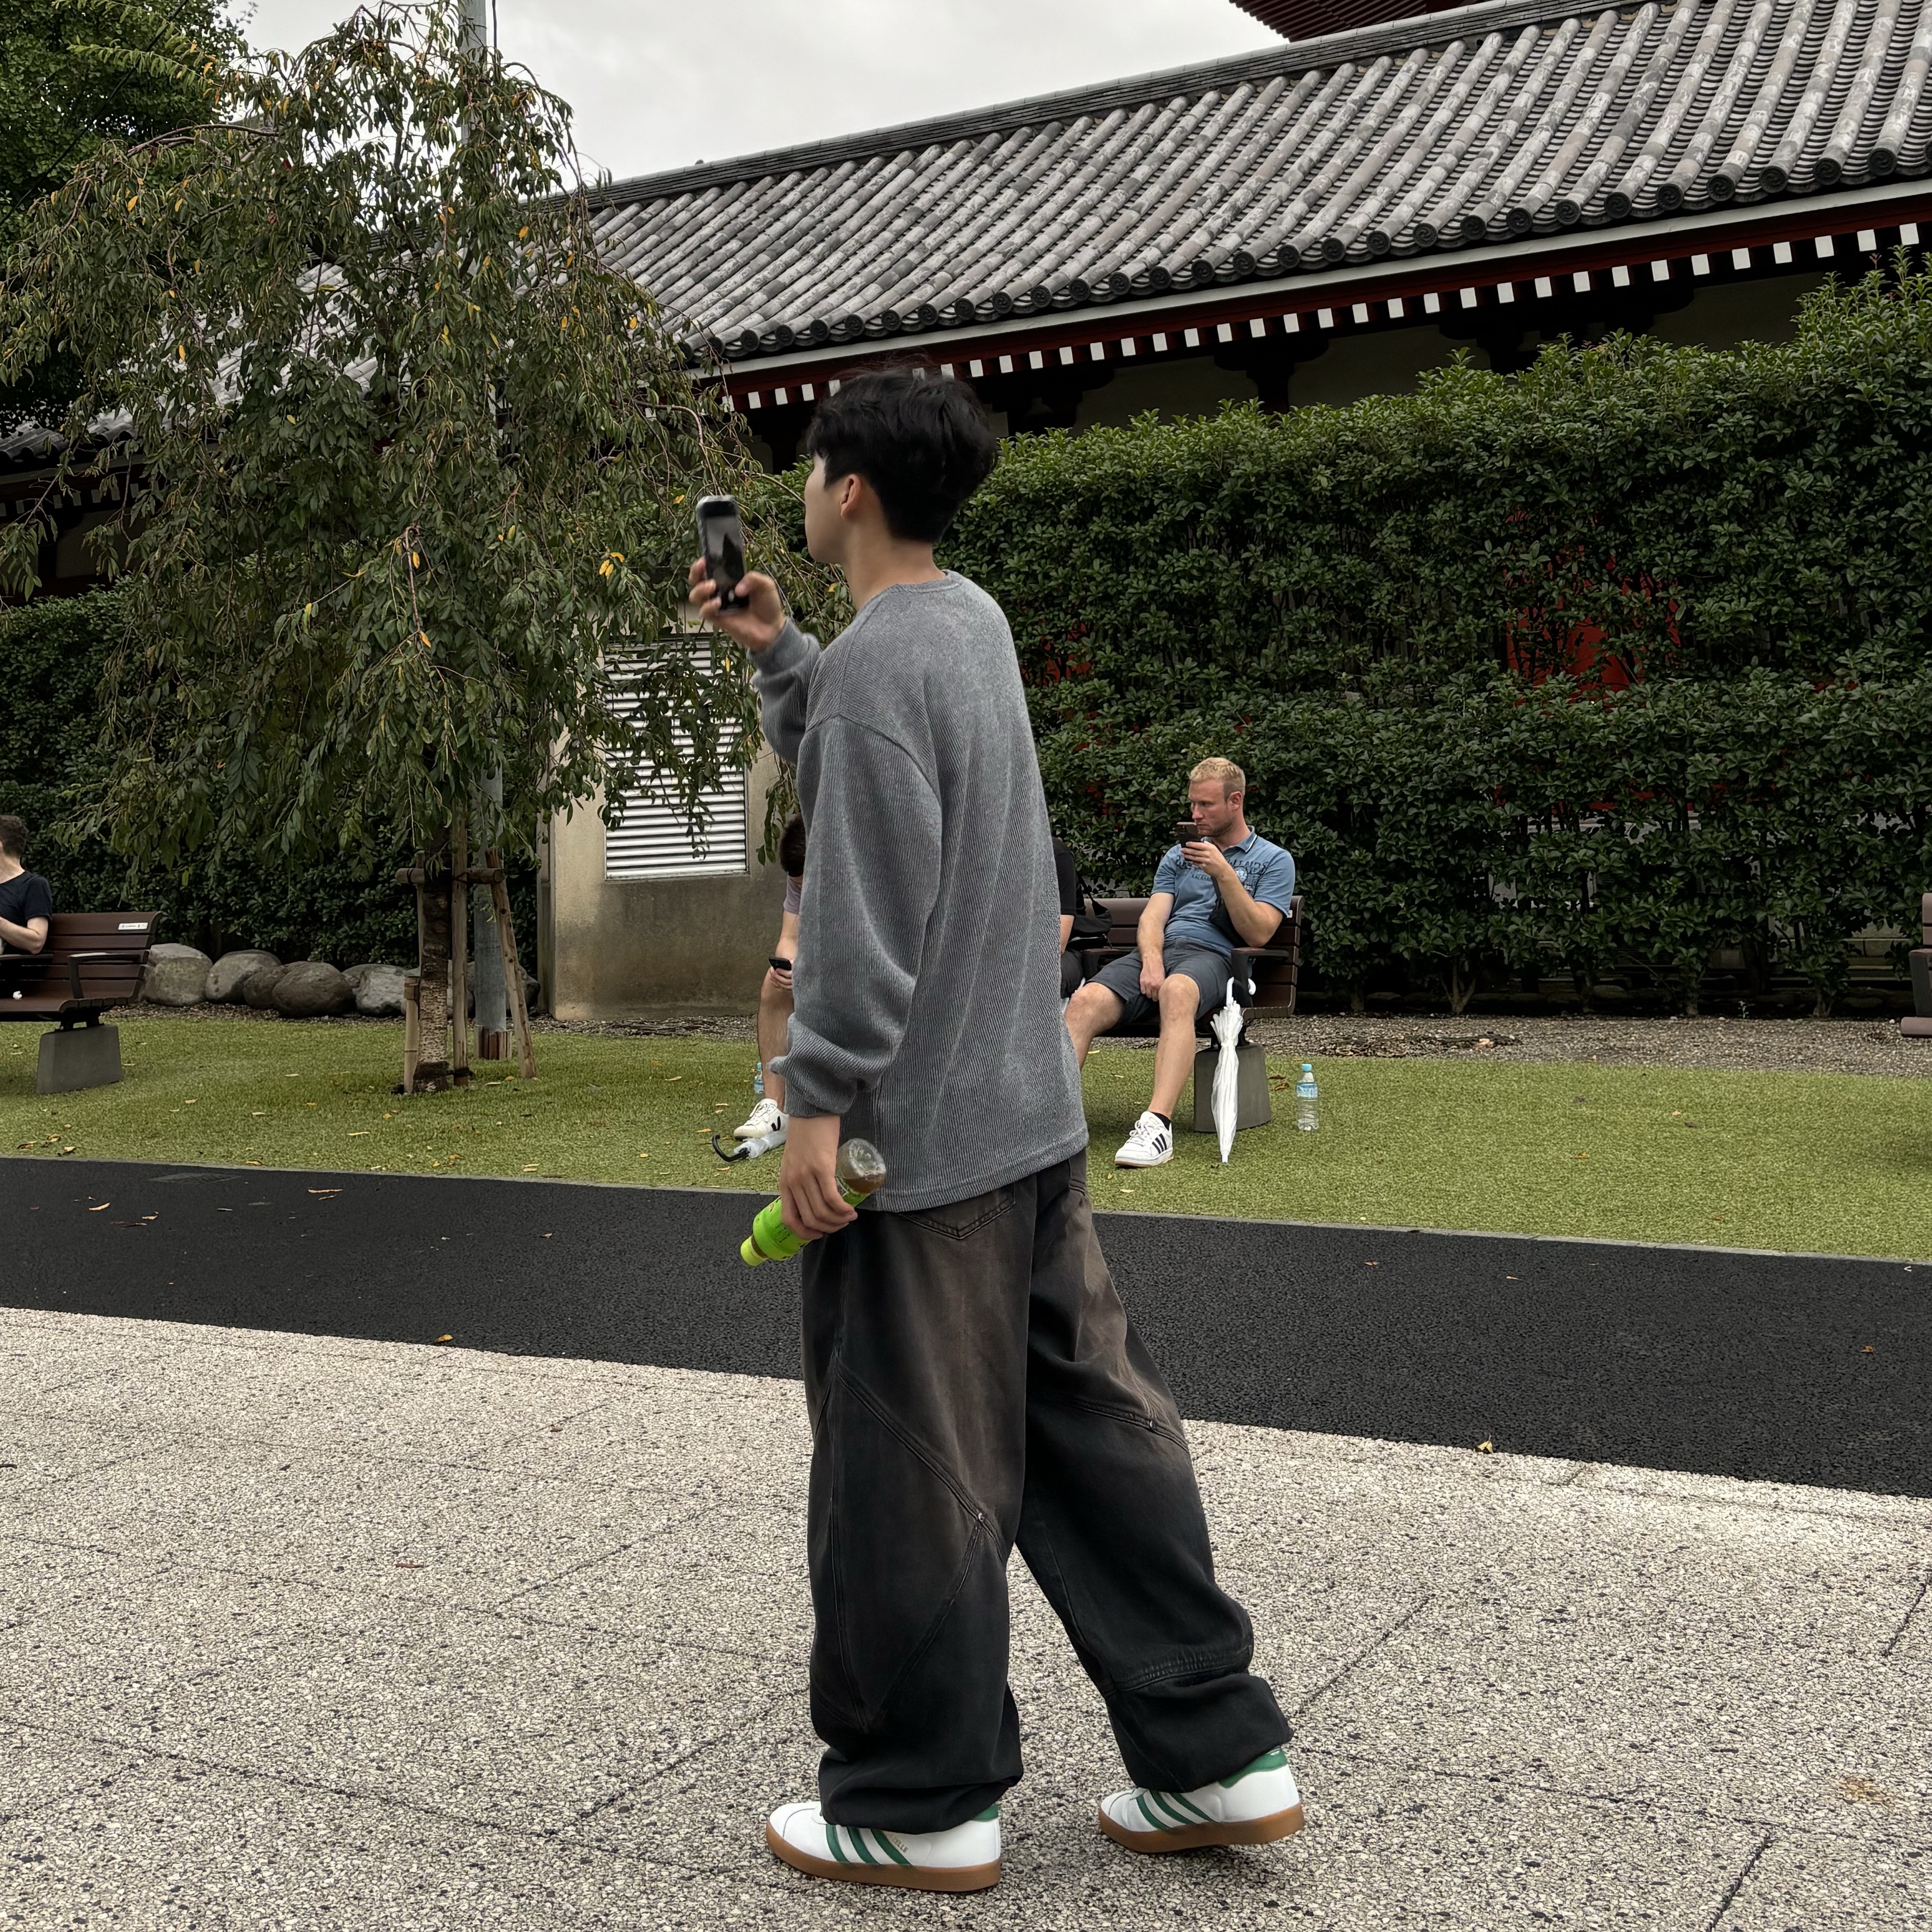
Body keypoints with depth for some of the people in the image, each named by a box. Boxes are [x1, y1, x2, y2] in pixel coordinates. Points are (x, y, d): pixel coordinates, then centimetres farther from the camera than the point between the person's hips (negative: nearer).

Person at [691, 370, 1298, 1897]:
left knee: (909, 1479, 3)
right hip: (1032, 1114, 9)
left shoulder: (878, 662, -16)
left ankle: (921, 1803, 18)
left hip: (920, 1138, -9)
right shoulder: (974, 621, 12)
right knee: (1092, 1427, 13)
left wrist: (820, 1102, -16)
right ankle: (1218, 1753, 20)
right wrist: (771, 649, 18)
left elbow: (870, 915, -21)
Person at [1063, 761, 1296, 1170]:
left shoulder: (1273, 861, 14)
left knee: (1176, 991, -42)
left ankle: (1158, 1123, -53)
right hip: (1159, 949, 4)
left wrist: (1223, 873, -9)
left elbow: (1258, 933, 0)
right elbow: (1153, 917, 14)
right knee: (1086, 1001, -28)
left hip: (1212, 955, -4)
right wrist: (1151, 960, -8)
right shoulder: (1178, 855, 28)